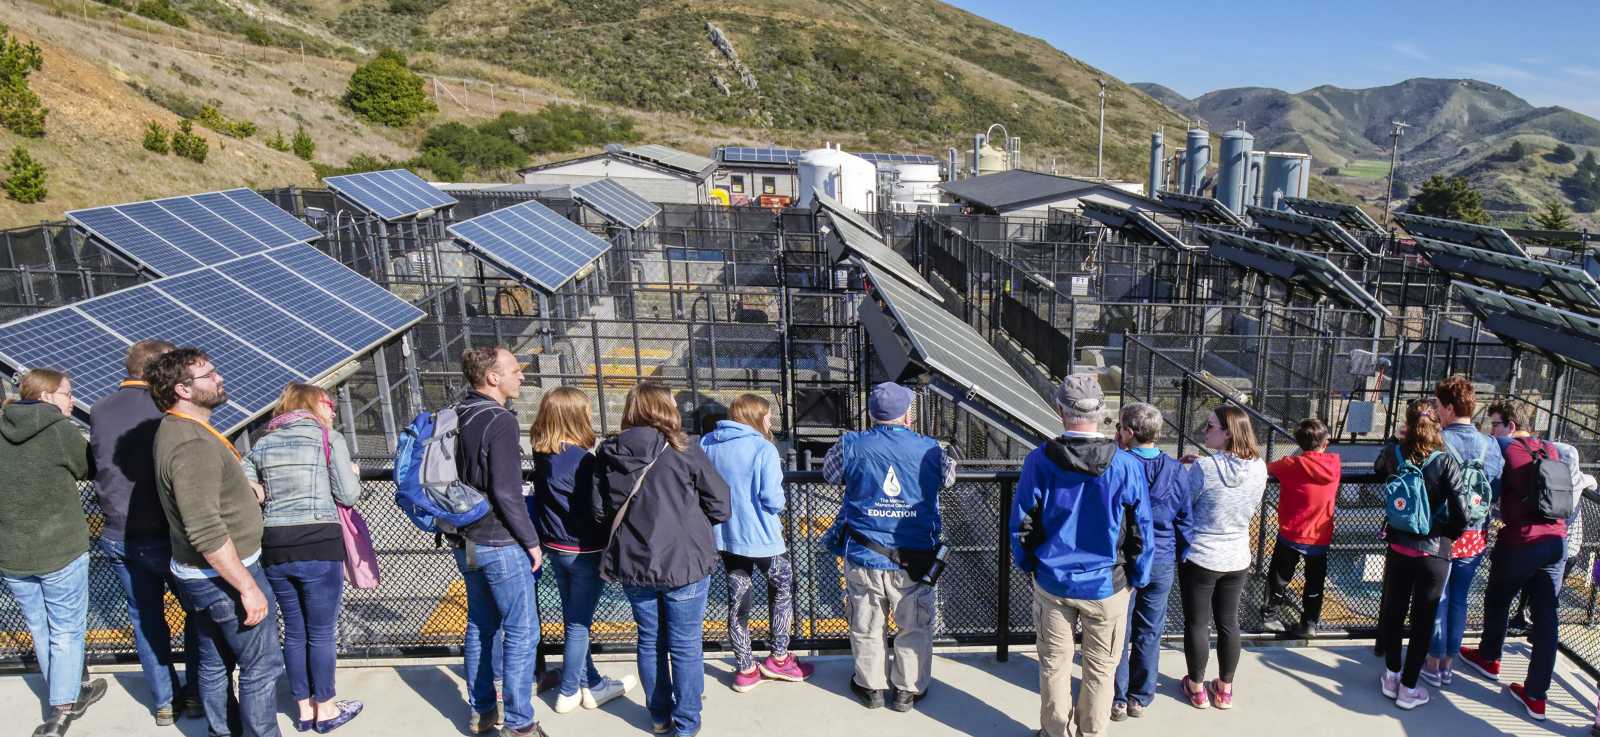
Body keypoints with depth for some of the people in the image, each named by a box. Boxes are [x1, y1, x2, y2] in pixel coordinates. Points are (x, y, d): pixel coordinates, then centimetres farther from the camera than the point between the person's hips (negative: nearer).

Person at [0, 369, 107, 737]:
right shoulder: (61, 430, -13)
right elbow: (85, 469, 1)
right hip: (60, 548, -5)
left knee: (40, 630, 19)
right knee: (66, 632, 8)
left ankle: (68, 695, 34)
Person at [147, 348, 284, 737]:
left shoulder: (175, 430, 7)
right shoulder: (193, 444, -25)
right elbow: (206, 530, -30)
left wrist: (244, 492, 19)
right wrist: (247, 586, -26)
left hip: (201, 575, 10)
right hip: (225, 575, -10)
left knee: (214, 663, 21)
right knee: (261, 666, 2)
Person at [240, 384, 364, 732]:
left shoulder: (262, 444, 12)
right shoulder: (329, 437, 0)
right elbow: (348, 495, -3)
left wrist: (273, 497, 14)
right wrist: (353, 473, 14)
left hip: (274, 548, 5)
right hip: (318, 545, -5)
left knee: (294, 630, 16)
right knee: (321, 632, 7)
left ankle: (303, 709, 26)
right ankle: (325, 710, 18)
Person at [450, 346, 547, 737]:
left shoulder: (456, 417, 8)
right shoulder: (500, 420, -18)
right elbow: (506, 492, -22)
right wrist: (531, 540, -12)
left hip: (465, 541, 9)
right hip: (500, 543, -8)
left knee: (481, 626, 18)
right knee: (522, 631, 0)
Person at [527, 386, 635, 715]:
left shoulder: (542, 457, 0)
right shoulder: (582, 460, -22)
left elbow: (541, 501, 8)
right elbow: (595, 509, -19)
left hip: (555, 548, 7)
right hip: (583, 550, -7)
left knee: (574, 620, 16)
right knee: (579, 623, 6)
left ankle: (591, 684, 28)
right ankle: (569, 692, 17)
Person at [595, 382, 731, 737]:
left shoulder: (609, 455, -5)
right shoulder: (684, 452, -14)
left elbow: (601, 513, 0)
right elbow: (720, 507, -9)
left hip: (634, 564, 4)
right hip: (684, 564, -3)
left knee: (650, 642, 19)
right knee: (685, 647, 10)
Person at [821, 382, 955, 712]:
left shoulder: (851, 446, -10)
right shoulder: (930, 449, -7)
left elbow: (829, 473, 9)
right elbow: (948, 477, 13)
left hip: (864, 558, 0)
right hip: (914, 560, 0)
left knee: (866, 627, 18)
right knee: (914, 629, 18)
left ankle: (871, 686, 33)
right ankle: (908, 690, 29)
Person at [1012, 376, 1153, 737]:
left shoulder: (1039, 460, -12)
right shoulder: (1126, 465, -14)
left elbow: (1021, 524, -4)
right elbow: (1141, 532, -6)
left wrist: (1028, 565, 12)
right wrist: (1137, 578, 9)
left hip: (1052, 582, 1)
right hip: (1106, 585, -1)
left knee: (1054, 664, 16)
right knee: (1100, 669, 15)